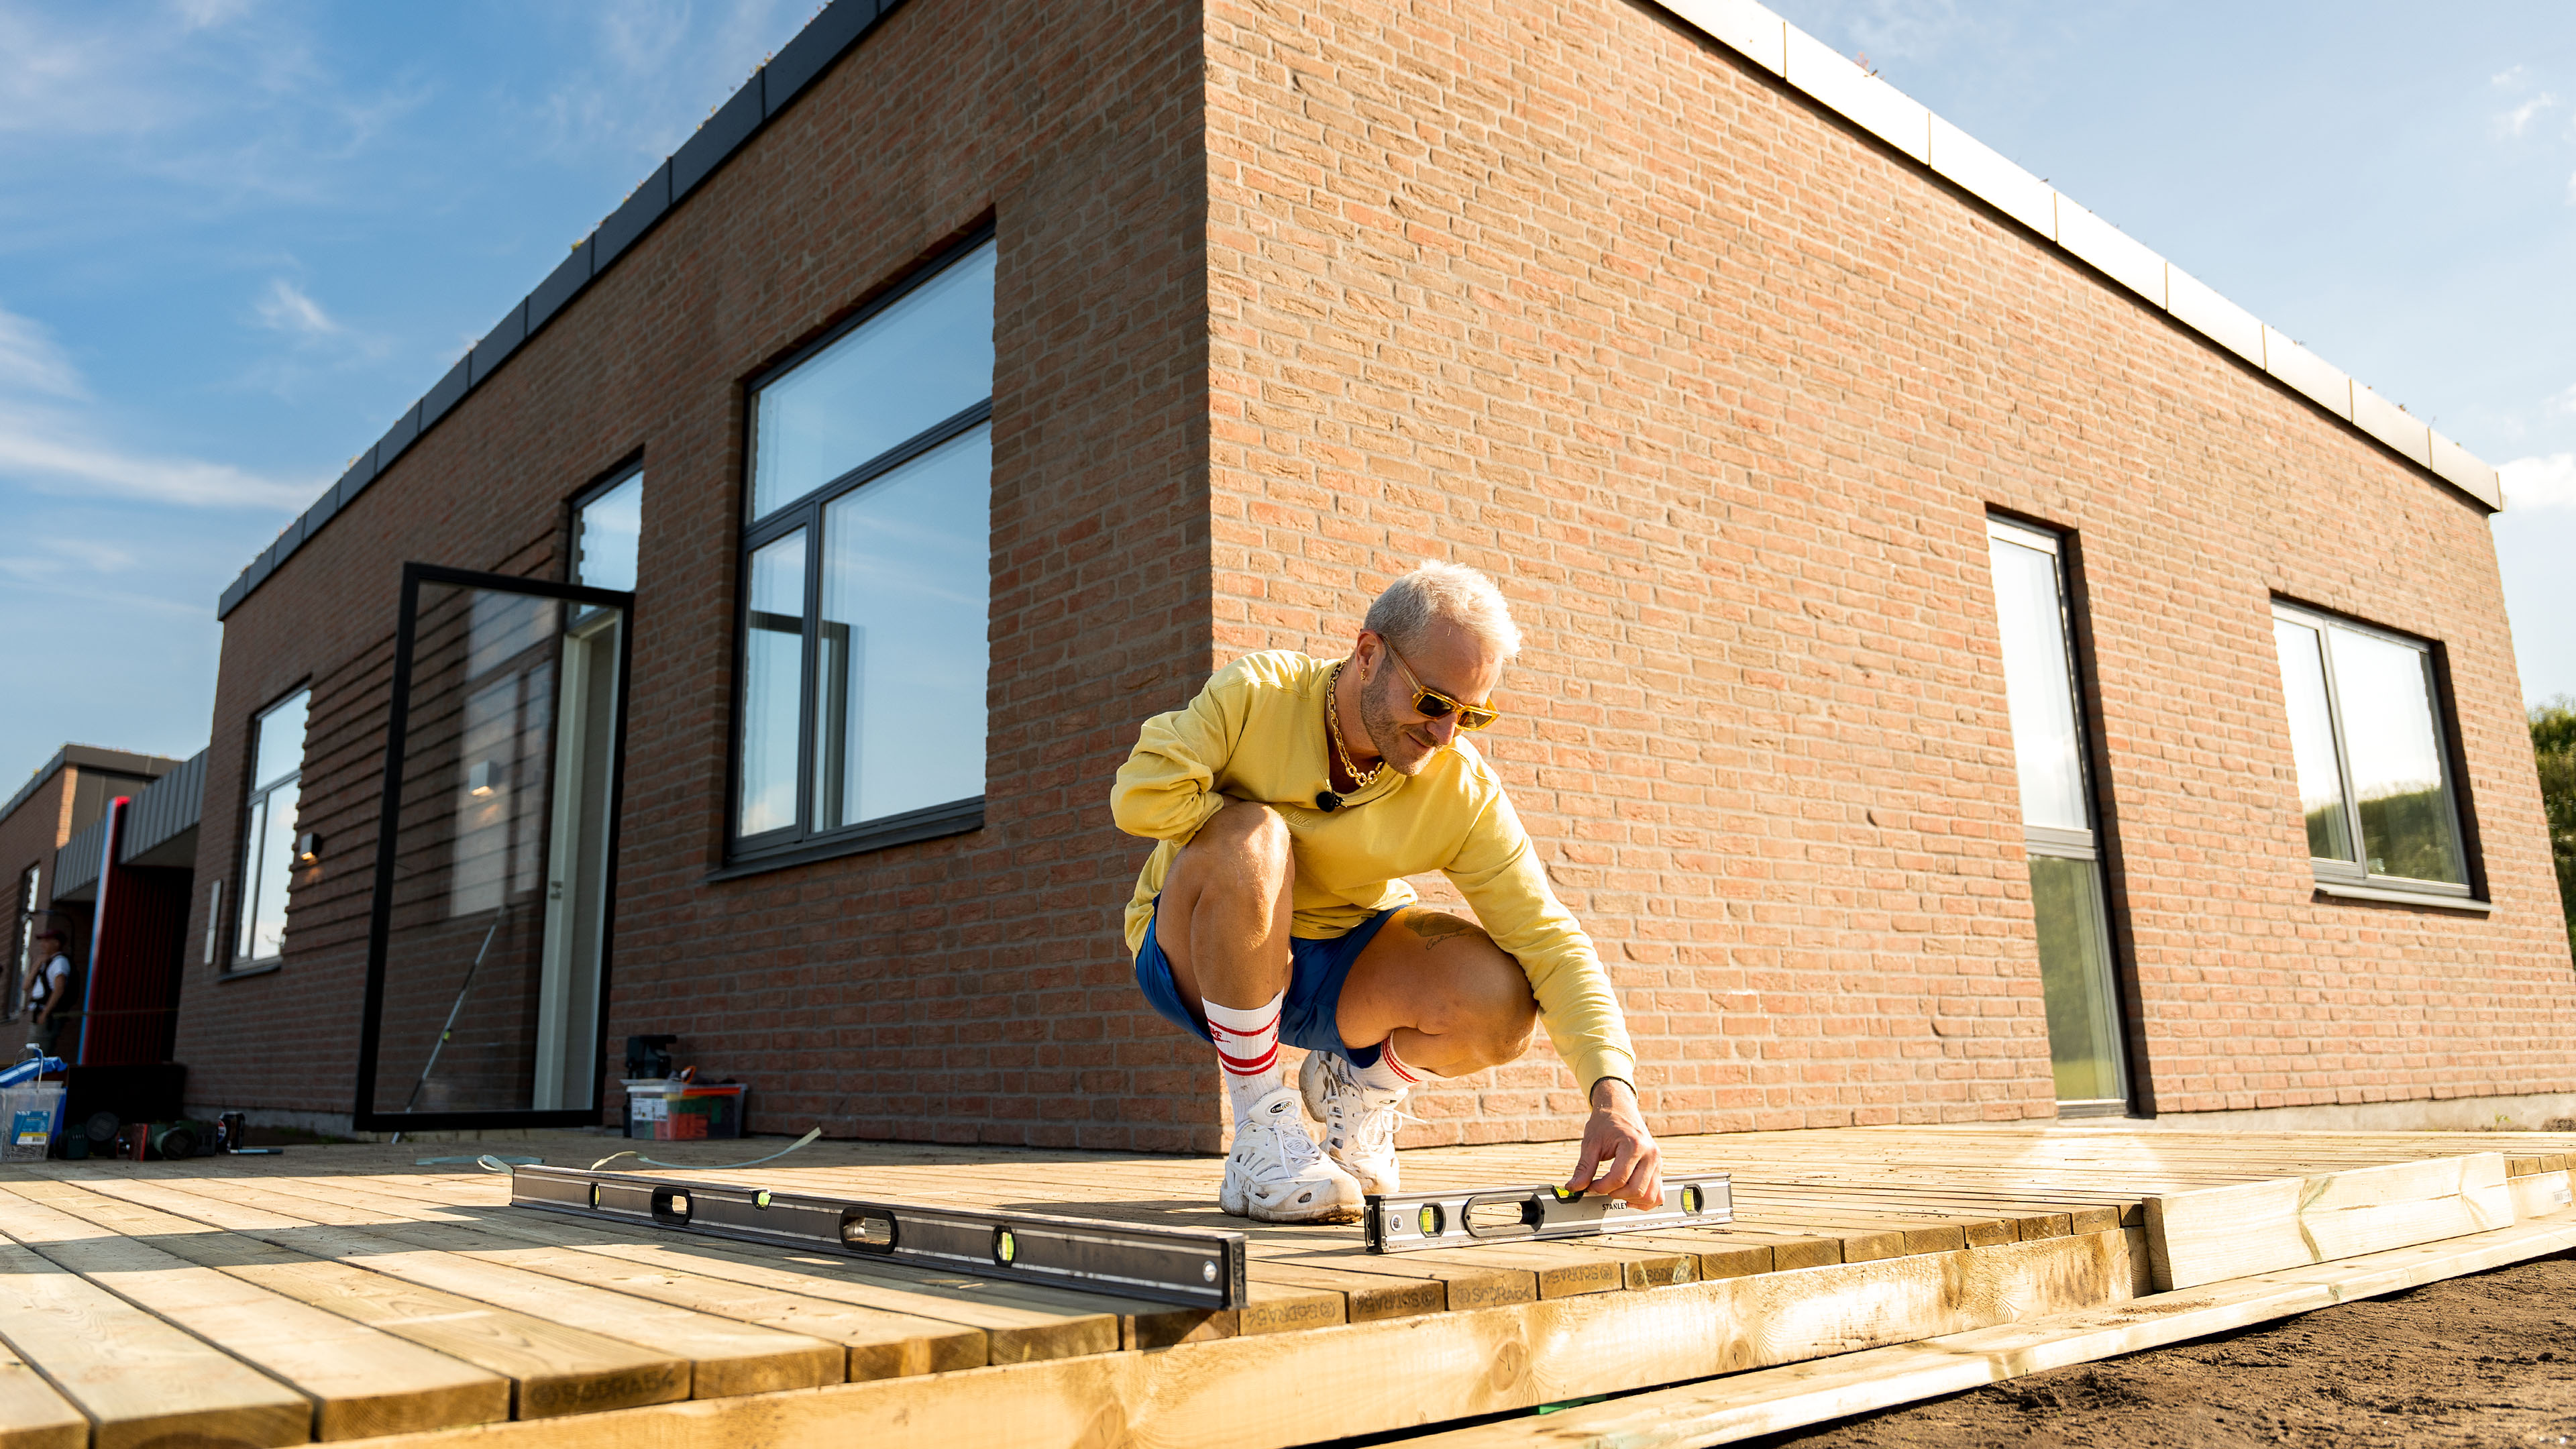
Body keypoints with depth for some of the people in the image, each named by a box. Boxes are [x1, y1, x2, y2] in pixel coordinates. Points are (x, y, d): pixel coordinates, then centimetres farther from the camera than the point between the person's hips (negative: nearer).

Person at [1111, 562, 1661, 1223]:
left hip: (1336, 958, 3)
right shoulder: (1258, 692, -20)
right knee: (1246, 841, -37)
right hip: (1198, 958, -2)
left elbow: (1547, 938, -19)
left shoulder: (1464, 791, -15)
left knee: (1500, 1002, -26)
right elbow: (1140, 795, -27)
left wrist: (1613, 1092, -32)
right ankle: (1260, 1131, -20)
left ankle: (1355, 1088, 10)